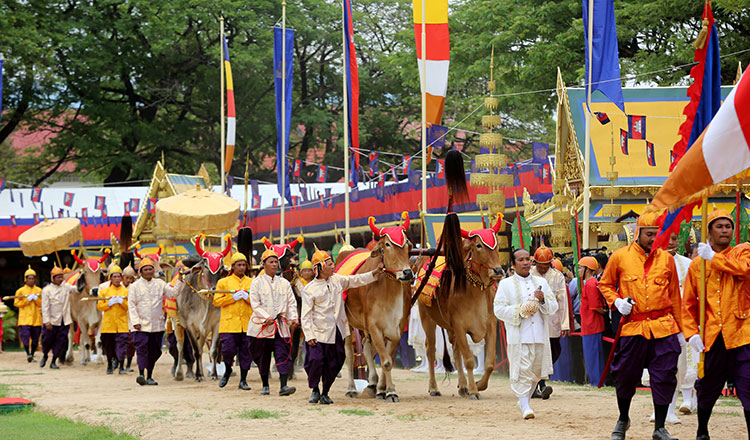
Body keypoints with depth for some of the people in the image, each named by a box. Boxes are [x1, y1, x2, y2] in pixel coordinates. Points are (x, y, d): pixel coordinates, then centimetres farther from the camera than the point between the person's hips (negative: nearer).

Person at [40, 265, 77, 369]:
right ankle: (44, 356, 32)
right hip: (52, 321, -3)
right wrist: (46, 321, -15)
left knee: (61, 341, 2)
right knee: (47, 339, 4)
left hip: (64, 321, 3)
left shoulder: (66, 286, 7)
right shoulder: (47, 290, -6)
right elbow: (45, 307, -9)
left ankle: (53, 361, 11)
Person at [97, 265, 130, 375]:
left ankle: (121, 367, -1)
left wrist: (122, 302, -16)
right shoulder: (105, 291, 8)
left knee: (122, 346, -10)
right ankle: (109, 366, 24)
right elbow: (99, 306, 3)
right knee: (108, 347, 7)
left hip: (122, 324, -1)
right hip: (108, 323, 1)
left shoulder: (126, 291, 7)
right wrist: (109, 303, -12)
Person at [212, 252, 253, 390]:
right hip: (229, 324, -2)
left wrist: (247, 297, -9)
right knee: (228, 349, -8)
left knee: (246, 352, 1)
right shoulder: (223, 282, 8)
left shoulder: (252, 283, 14)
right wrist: (233, 297, -9)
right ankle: (227, 370, 23)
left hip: (247, 324, 2)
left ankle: (243, 381, 10)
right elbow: (216, 301, 1)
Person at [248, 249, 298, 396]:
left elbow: (291, 302, 9)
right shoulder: (257, 282, 1)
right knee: (263, 356, 6)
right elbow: (255, 304, -6)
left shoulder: (284, 283, 11)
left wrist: (293, 317, -9)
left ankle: (283, 386, -16)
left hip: (281, 326, 2)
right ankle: (265, 385, 20)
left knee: (283, 355, -10)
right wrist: (266, 317, -20)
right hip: (262, 326, -2)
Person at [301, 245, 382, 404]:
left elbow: (356, 280, 16)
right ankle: (315, 390, 12)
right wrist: (309, 336, -14)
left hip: (337, 333, 5)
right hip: (319, 333, -5)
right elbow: (306, 315, -8)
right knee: (315, 360, -11)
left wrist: (374, 274, 3)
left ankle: (325, 393, 22)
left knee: (334, 363, 7)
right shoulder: (309, 289, -7)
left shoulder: (337, 280, 8)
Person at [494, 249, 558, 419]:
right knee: (522, 371, -12)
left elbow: (554, 307, 12)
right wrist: (520, 310, -15)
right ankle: (525, 406, -10)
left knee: (536, 370, 9)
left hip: (539, 334, 4)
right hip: (518, 336, -4)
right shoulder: (505, 284, 4)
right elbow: (499, 309, -4)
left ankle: (524, 399, 28)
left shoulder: (541, 282, 15)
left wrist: (543, 300, -9)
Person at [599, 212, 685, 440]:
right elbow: (605, 284, 14)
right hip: (632, 327, -1)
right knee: (625, 376, 6)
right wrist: (616, 301, -5)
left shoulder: (666, 259, 7)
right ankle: (623, 420, 30)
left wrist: (679, 328, 12)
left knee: (664, 378, -2)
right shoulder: (620, 257, 1)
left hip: (663, 327, 1)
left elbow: (675, 297, 12)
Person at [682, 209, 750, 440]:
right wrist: (691, 332, -2)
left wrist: (713, 257, -10)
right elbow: (689, 303, 12)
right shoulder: (697, 264, 11)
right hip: (712, 337, 3)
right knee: (707, 388, 14)